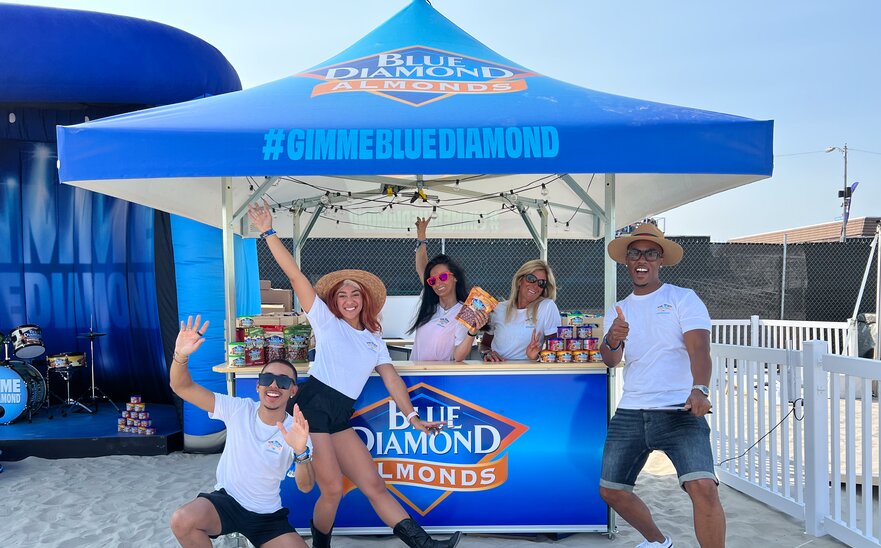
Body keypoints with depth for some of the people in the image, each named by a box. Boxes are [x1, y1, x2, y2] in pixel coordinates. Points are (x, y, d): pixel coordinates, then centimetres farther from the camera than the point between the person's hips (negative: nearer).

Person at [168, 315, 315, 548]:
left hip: (268, 515, 1)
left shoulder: (296, 431, -12)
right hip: (226, 500, -1)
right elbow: (182, 387, -14)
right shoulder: (238, 409, -11)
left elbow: (306, 487, -21)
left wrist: (301, 452, -42)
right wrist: (180, 355, -35)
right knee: (181, 521, -31)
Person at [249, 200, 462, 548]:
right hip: (312, 406, -5)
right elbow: (295, 275, -4)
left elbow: (391, 378, 11)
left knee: (374, 485, 3)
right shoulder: (326, 320, 3)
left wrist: (412, 416, 0)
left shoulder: (374, 340, 18)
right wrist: (269, 233, -10)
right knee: (333, 489, -10)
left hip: (340, 417, 5)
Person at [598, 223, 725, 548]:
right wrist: (612, 341, -26)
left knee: (703, 487, -24)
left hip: (679, 411, -4)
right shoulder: (618, 311, 12)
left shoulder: (683, 299, 1)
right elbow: (610, 360, -2)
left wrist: (699, 390, -32)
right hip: (630, 413, 5)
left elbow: (699, 349, -13)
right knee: (611, 491, 11)